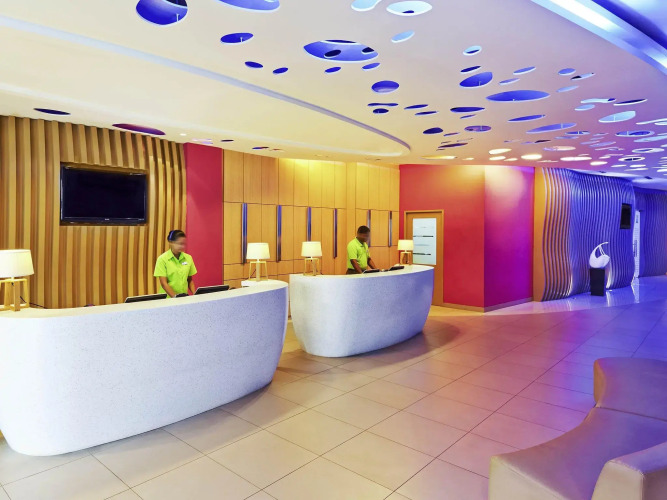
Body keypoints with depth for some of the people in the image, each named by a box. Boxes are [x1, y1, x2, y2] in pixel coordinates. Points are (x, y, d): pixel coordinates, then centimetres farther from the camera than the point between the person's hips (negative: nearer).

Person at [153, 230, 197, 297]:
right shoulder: (162, 259, -3)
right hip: (168, 298, -2)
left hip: (184, 298, 2)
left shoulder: (188, 258, 7)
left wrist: (194, 294, -2)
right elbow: (164, 283, -6)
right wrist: (175, 297, -17)